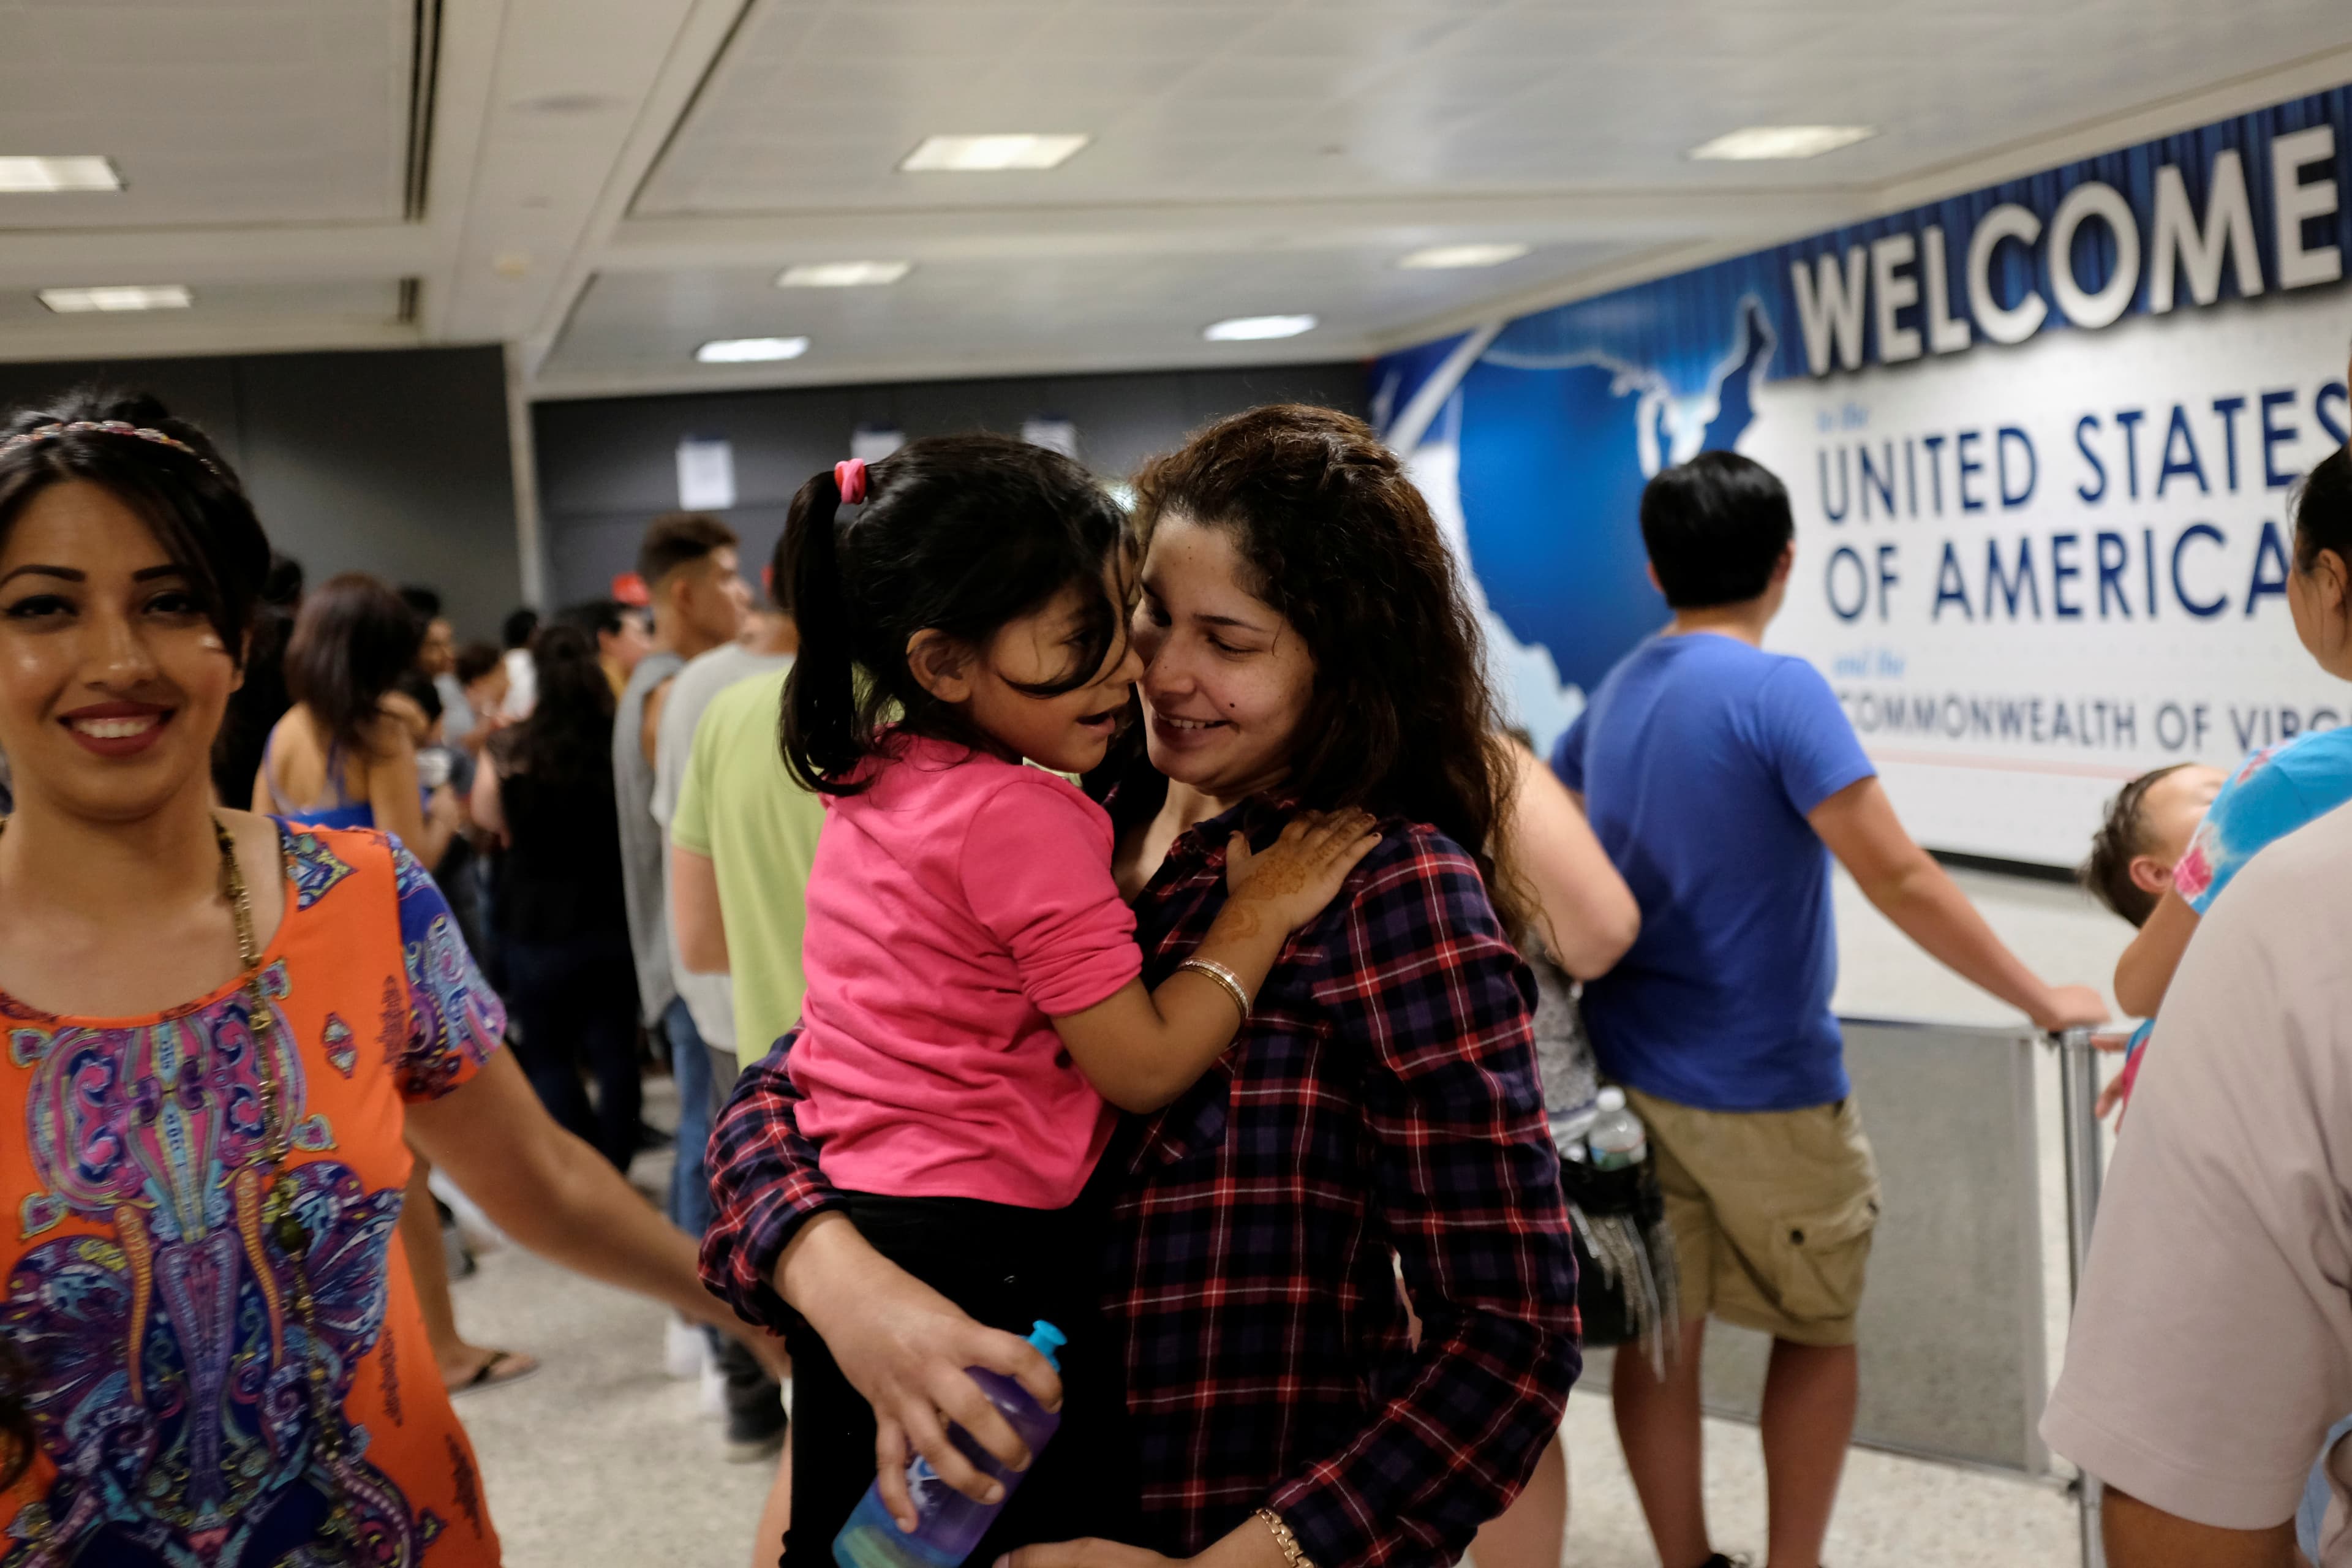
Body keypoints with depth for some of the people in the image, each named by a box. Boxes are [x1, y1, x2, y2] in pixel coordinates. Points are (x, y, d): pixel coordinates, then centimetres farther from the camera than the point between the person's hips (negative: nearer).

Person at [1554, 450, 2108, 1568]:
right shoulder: (1778, 691, -17)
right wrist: (2042, 1002, -11)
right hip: (1759, 1089, -6)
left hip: (1628, 1070, 6)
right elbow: (1899, 881, -21)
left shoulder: (1616, 693, 6)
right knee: (1816, 1330, 14)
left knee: (1660, 1335, 12)